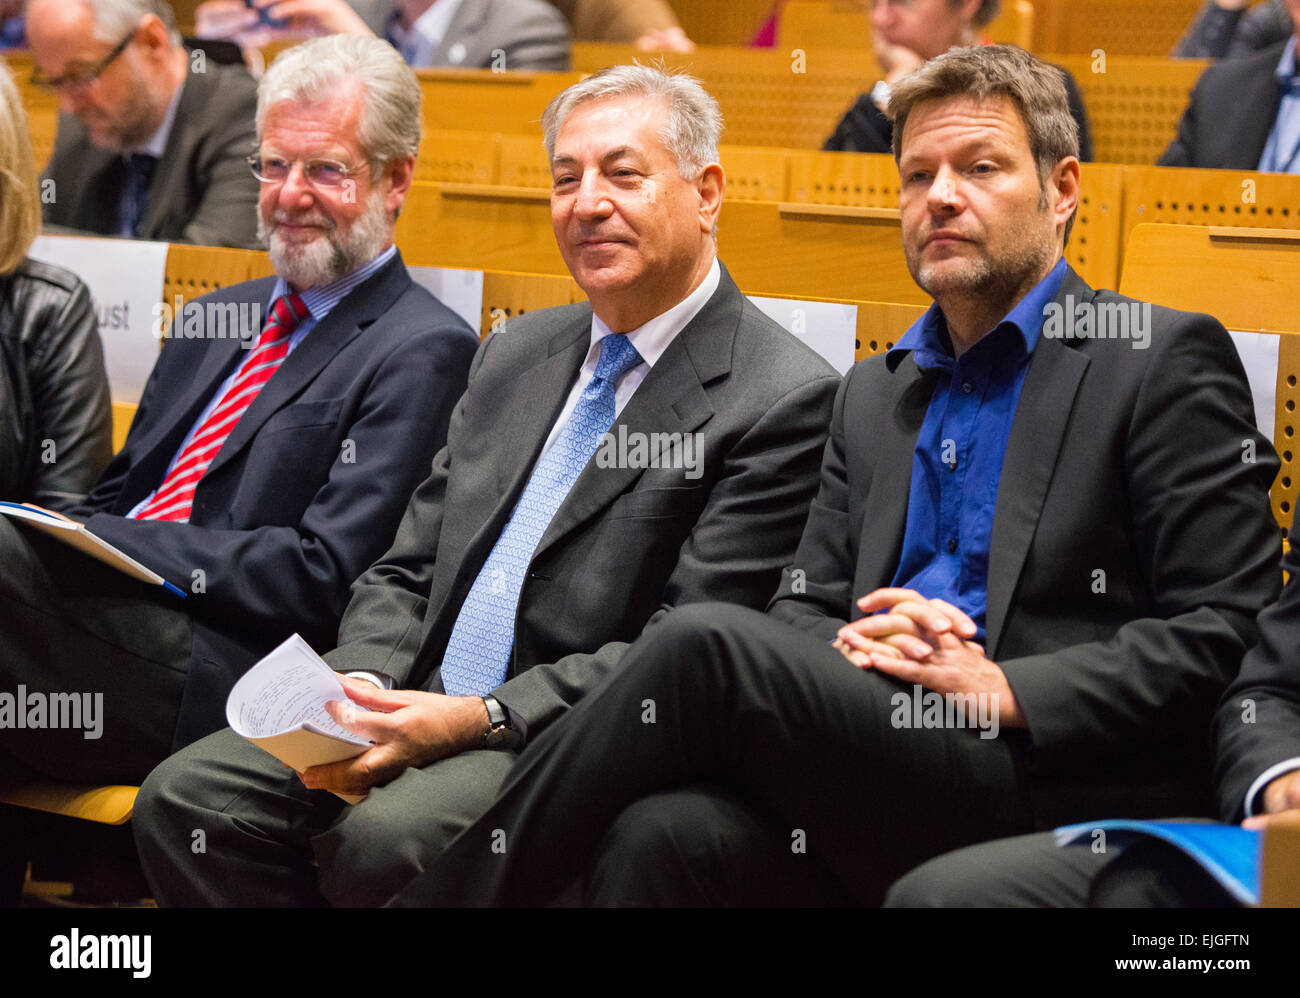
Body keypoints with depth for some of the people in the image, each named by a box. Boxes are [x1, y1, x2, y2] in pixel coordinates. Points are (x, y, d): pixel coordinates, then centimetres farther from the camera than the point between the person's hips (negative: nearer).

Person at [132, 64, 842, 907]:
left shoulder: (785, 398, -7)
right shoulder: (516, 355, 19)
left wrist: (475, 718, -20)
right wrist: (358, 689, -4)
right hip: (421, 712, 7)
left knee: (380, 844, -33)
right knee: (185, 801, -13)